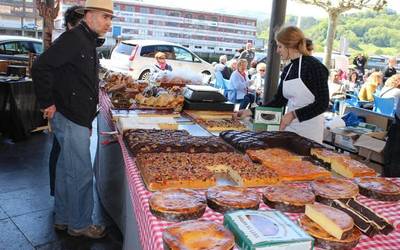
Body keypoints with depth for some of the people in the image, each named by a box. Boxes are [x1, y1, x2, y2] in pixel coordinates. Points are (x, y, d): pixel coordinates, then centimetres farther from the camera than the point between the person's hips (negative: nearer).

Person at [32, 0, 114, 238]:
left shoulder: (89, 42, 16)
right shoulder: (74, 38, -14)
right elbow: (41, 67, -22)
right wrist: (47, 103, -16)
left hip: (79, 119, 10)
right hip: (70, 119, -10)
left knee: (67, 170, 17)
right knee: (81, 174, -1)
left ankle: (63, 218, 30)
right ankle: (80, 224, 15)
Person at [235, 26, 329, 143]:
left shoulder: (313, 66, -11)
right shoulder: (287, 70, 9)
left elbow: (322, 103, -13)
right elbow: (279, 100, 13)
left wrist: (293, 114, -18)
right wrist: (251, 111, 7)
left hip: (309, 129, -6)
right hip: (290, 127, 6)